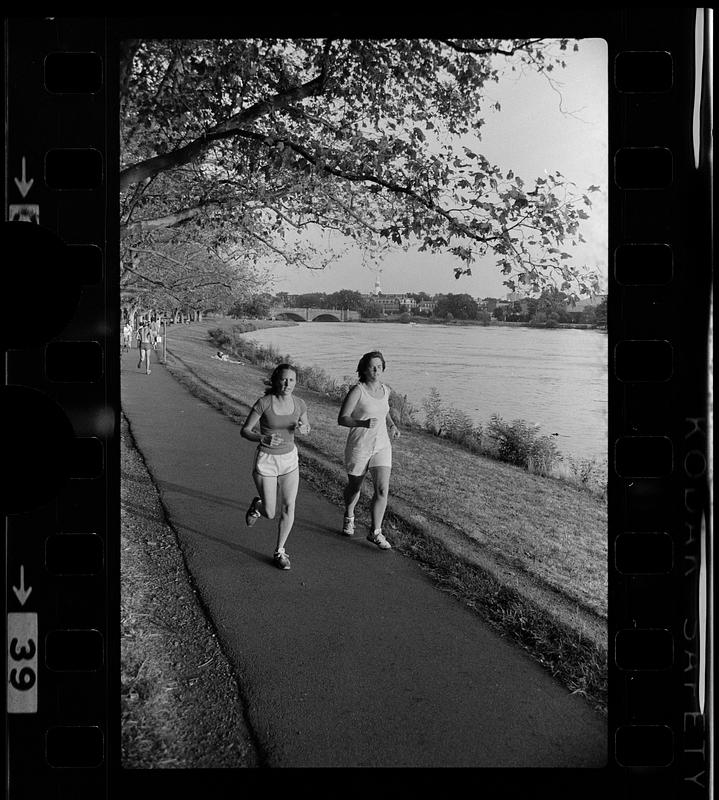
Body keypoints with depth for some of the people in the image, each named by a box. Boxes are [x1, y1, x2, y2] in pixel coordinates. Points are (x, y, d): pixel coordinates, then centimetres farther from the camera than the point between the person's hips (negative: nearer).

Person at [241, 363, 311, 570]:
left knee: (288, 508, -3)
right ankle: (258, 505, 40)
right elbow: (245, 431, -12)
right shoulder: (263, 402, -19)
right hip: (265, 461, -3)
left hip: (289, 460, 3)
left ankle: (279, 552, 17)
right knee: (270, 514, 2)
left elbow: (307, 428, 10)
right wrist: (263, 439, -32)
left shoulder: (299, 404, -6)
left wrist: (302, 429, -16)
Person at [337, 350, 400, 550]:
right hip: (358, 446, -3)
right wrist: (364, 423, -35)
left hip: (381, 446, 4)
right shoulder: (357, 390, -16)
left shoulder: (385, 390, 2)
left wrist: (392, 424, 5)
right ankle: (349, 516, 47)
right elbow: (341, 419, -19)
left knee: (382, 490, -10)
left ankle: (375, 533, 3)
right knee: (354, 487, 17)